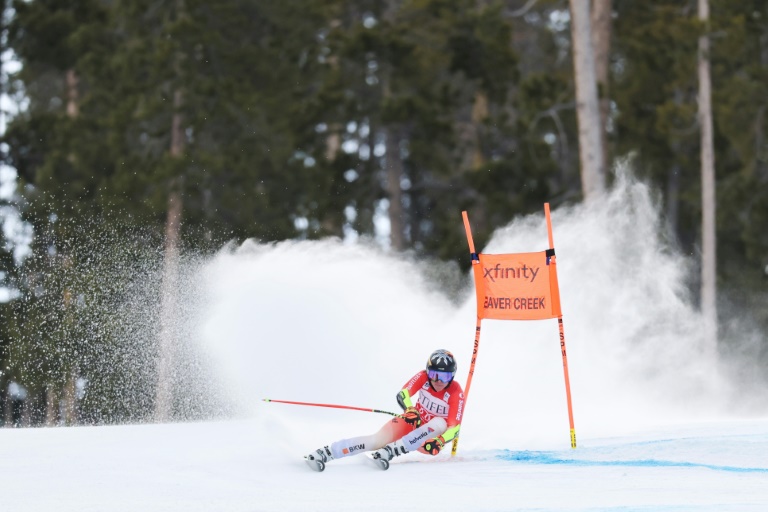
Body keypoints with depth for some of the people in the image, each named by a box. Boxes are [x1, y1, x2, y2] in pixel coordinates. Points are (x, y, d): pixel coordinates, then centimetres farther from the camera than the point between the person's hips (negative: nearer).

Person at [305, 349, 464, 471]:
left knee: (440, 423, -37)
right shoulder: (424, 377, -10)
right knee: (377, 440, -27)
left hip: (432, 434, -1)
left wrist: (439, 442, -43)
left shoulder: (456, 392, -18)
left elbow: (455, 427, -24)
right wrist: (410, 410, -39)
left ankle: (390, 451, -43)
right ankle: (324, 453, -36)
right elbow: (403, 394, -19)